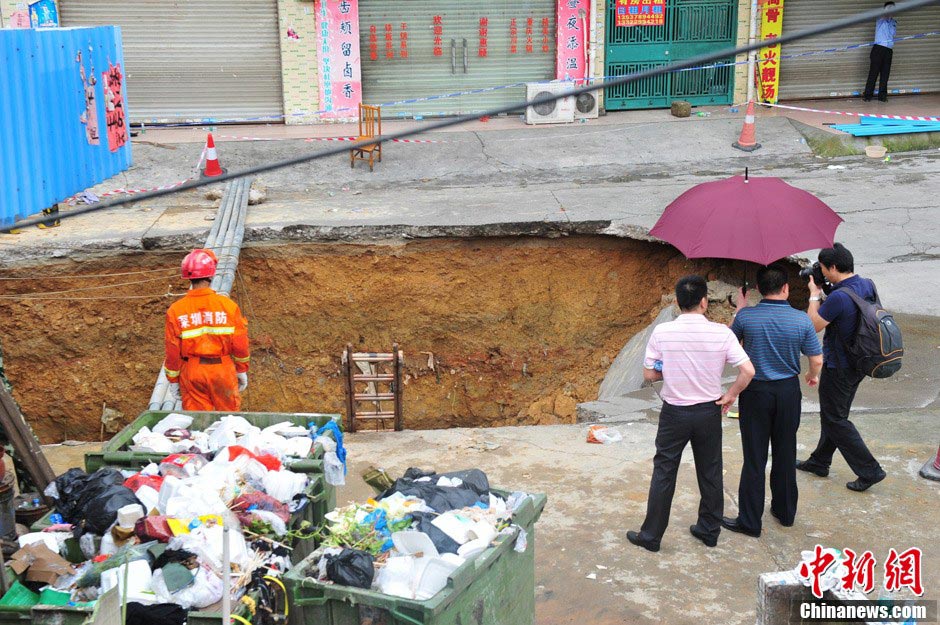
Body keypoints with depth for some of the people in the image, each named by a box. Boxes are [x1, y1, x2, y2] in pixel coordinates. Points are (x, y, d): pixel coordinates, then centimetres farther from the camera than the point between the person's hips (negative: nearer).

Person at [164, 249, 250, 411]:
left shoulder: (175, 310, -8)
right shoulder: (228, 305, -9)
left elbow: (172, 350, -4)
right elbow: (240, 343, -4)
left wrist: (173, 379, 7)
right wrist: (242, 370, 10)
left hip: (191, 372, 1)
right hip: (222, 368, -1)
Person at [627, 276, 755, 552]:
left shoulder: (662, 332, -13)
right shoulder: (721, 333, -12)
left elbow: (649, 374, -6)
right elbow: (748, 371, -15)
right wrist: (730, 395, 0)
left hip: (674, 413, -1)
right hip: (709, 412, 1)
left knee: (664, 473, 8)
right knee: (710, 473, 17)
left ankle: (651, 535, 14)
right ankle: (709, 530, 30)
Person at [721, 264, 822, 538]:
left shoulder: (746, 317, -14)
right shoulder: (801, 320, -10)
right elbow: (817, 360, -3)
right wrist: (813, 375, 19)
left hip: (755, 392, -2)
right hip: (788, 392, 2)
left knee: (754, 458, 4)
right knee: (785, 454, 17)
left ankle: (749, 521, 9)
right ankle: (785, 512, 31)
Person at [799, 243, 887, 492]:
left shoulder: (838, 297, -29)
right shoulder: (868, 285, -2)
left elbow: (813, 325, -16)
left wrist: (814, 295, -5)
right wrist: (825, 292, 6)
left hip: (838, 368, -9)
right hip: (859, 363, 9)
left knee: (835, 420, 4)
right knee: (834, 414, 22)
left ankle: (869, 470, 5)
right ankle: (819, 462, 36)